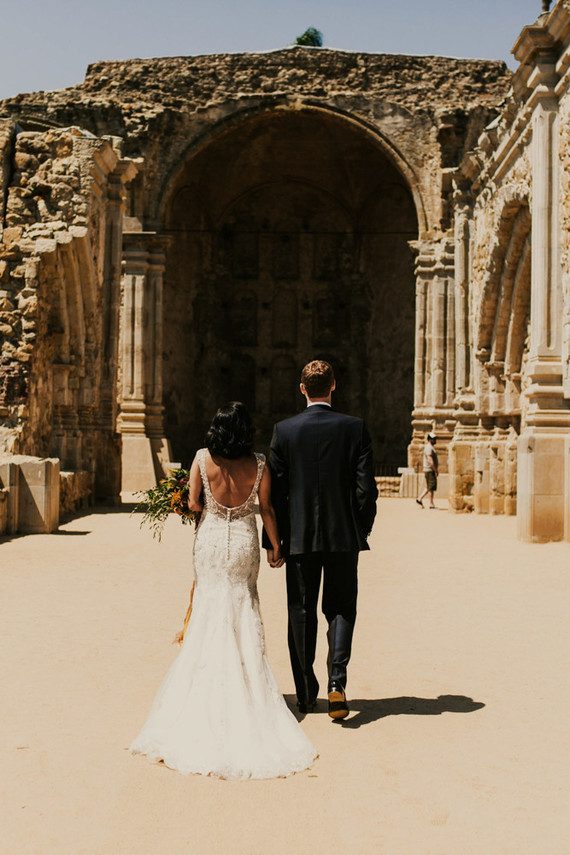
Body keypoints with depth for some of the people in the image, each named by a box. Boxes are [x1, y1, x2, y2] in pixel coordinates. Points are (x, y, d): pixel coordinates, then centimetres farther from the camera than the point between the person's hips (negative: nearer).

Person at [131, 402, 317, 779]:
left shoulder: (203, 458, -9)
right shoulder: (259, 464, -8)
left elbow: (193, 503, -9)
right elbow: (267, 510, -5)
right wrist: (277, 548, 6)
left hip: (211, 540, 0)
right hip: (244, 543, 0)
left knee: (212, 615, 12)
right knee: (244, 616, 13)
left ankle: (209, 688, 13)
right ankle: (246, 685, 15)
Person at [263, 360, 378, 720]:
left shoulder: (284, 430, -4)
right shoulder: (355, 428, -4)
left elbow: (275, 490, -2)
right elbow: (366, 487, -5)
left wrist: (272, 541, 5)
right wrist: (362, 530, 8)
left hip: (300, 537, 0)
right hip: (344, 535, 0)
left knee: (302, 613, 11)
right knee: (341, 609, 11)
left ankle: (306, 693, 17)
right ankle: (337, 680, -8)